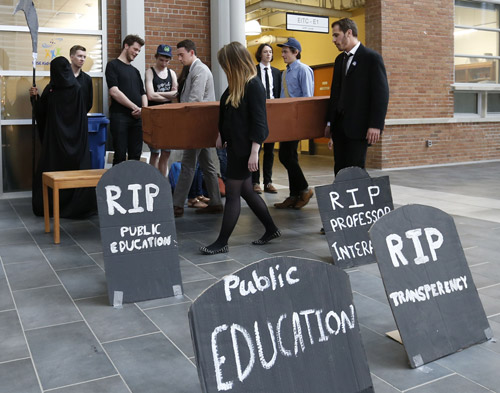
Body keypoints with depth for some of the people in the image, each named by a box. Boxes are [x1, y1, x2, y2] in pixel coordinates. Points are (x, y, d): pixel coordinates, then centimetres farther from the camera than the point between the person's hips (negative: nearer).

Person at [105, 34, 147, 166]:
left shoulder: (135, 70, 20)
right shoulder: (113, 65, 0)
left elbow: (143, 93, 19)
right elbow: (114, 92, -11)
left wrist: (144, 109, -3)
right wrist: (135, 107, -12)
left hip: (137, 117, 6)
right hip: (120, 116, -6)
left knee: (135, 156, 6)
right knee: (120, 156, -5)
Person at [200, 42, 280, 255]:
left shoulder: (254, 86, -15)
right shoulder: (235, 85, 10)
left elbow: (259, 121, -18)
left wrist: (254, 152, -21)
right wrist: (221, 136, 16)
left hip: (245, 147, -9)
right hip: (234, 144, 9)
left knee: (232, 193, -2)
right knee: (246, 190, 15)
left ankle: (222, 242, 8)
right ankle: (271, 229, 29)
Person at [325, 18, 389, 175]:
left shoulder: (372, 58, -5)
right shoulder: (339, 60, 17)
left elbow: (381, 94, -10)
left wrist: (375, 125, -17)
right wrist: (330, 122, 16)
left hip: (358, 126, -7)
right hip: (340, 125, 7)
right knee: (340, 170, 5)